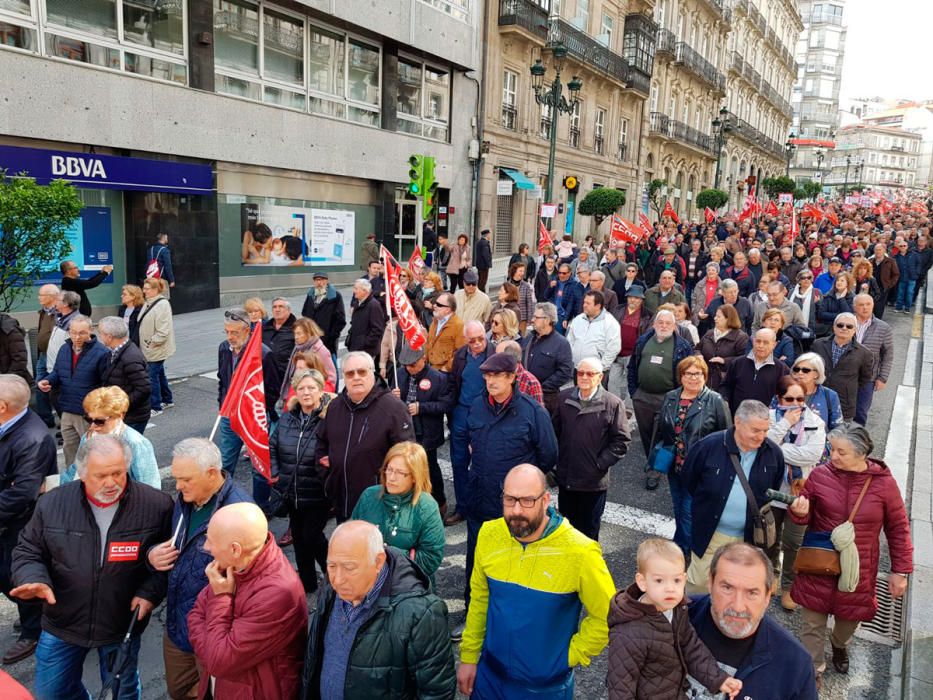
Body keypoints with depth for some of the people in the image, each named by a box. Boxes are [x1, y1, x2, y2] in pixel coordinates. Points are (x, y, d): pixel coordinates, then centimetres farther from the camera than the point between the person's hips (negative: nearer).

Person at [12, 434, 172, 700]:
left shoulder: (156, 505, -17)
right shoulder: (53, 503, -12)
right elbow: (27, 551, 1)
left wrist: (151, 592, -16)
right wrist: (34, 579, -18)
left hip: (123, 625, -2)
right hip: (62, 624, 2)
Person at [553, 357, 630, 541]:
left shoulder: (613, 404, -14)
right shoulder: (564, 397, -1)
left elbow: (622, 441, -10)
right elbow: (555, 430, 9)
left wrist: (600, 464, -13)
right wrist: (556, 460, 4)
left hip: (594, 482, -4)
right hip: (565, 478, 4)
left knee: (589, 528, 14)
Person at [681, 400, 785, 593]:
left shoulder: (774, 453, -6)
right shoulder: (709, 445, -14)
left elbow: (776, 492, 12)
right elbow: (688, 479, 2)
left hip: (751, 537, 2)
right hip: (711, 533, -2)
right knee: (698, 584, 9)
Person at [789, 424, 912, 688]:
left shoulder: (884, 482, -12)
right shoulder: (820, 474, -11)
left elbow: (898, 528, 0)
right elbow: (806, 517, 2)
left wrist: (900, 570, 2)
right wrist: (800, 512, -22)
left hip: (857, 569, 0)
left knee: (850, 617, 21)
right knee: (813, 621, 9)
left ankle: (840, 645, 55)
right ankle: (813, 669, 32)